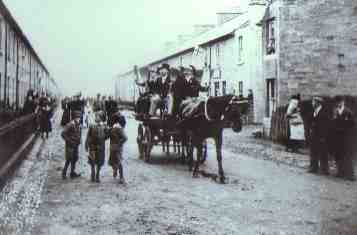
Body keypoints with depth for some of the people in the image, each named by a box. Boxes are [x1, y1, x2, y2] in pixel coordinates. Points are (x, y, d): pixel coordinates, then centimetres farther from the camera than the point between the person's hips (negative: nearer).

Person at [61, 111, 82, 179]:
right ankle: (64, 173, 9)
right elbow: (63, 134, -22)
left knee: (75, 158, 12)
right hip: (70, 145, -8)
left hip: (75, 145, 8)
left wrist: (78, 141, 7)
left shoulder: (78, 125, 5)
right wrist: (69, 141, -21)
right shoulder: (70, 125, -19)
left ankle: (73, 173, 24)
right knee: (69, 159, -4)